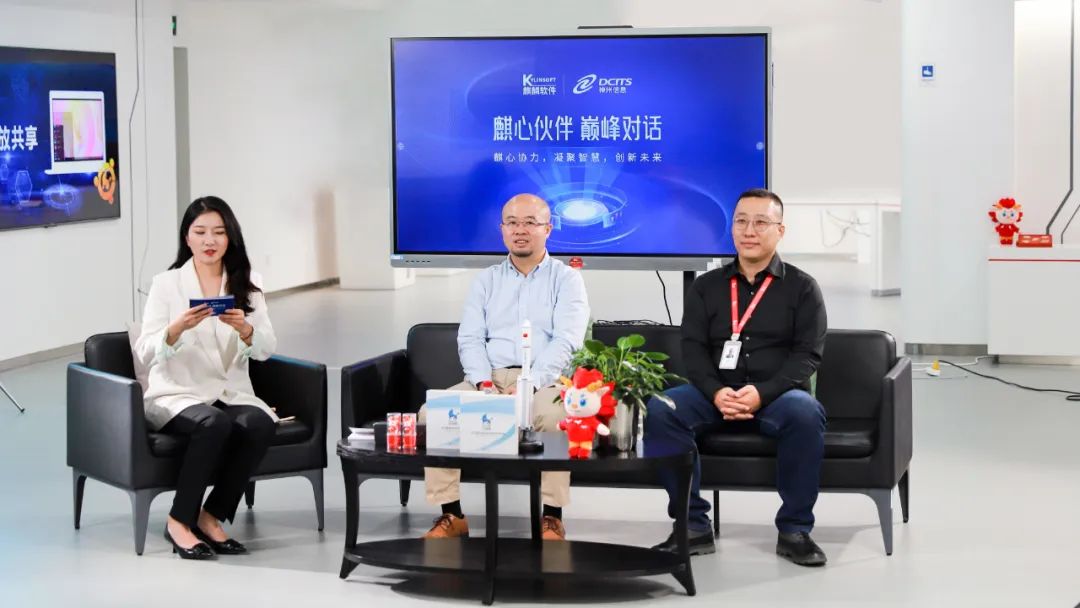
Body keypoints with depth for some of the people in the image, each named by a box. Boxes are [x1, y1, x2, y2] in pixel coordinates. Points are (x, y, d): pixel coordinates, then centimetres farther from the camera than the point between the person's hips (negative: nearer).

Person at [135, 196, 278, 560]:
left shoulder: (246, 284, 8)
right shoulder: (166, 284, -1)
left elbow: (266, 350, 0)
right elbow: (145, 354, -8)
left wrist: (244, 328, -22)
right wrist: (178, 328, -27)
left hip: (232, 393, 3)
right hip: (177, 395, -3)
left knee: (260, 424, -29)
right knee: (215, 424, -34)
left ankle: (212, 517, -14)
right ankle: (179, 520, -18)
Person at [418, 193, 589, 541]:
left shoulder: (566, 279, 7)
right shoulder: (486, 281, 18)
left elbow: (566, 341, -7)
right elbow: (470, 340, 8)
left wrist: (530, 384, -23)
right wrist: (485, 385, -13)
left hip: (544, 380, -3)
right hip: (488, 379, 3)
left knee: (554, 416, -38)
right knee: (432, 412, -23)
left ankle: (551, 517, -27)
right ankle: (451, 514, -16)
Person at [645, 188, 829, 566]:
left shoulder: (802, 287, 8)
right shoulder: (706, 287, 15)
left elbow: (808, 354, -2)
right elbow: (693, 348, 5)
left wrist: (762, 393, -19)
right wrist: (717, 393, -16)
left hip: (776, 395, -2)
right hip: (716, 394, 2)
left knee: (805, 413, -37)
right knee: (659, 410, -27)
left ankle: (794, 530, -21)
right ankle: (694, 527, -19)